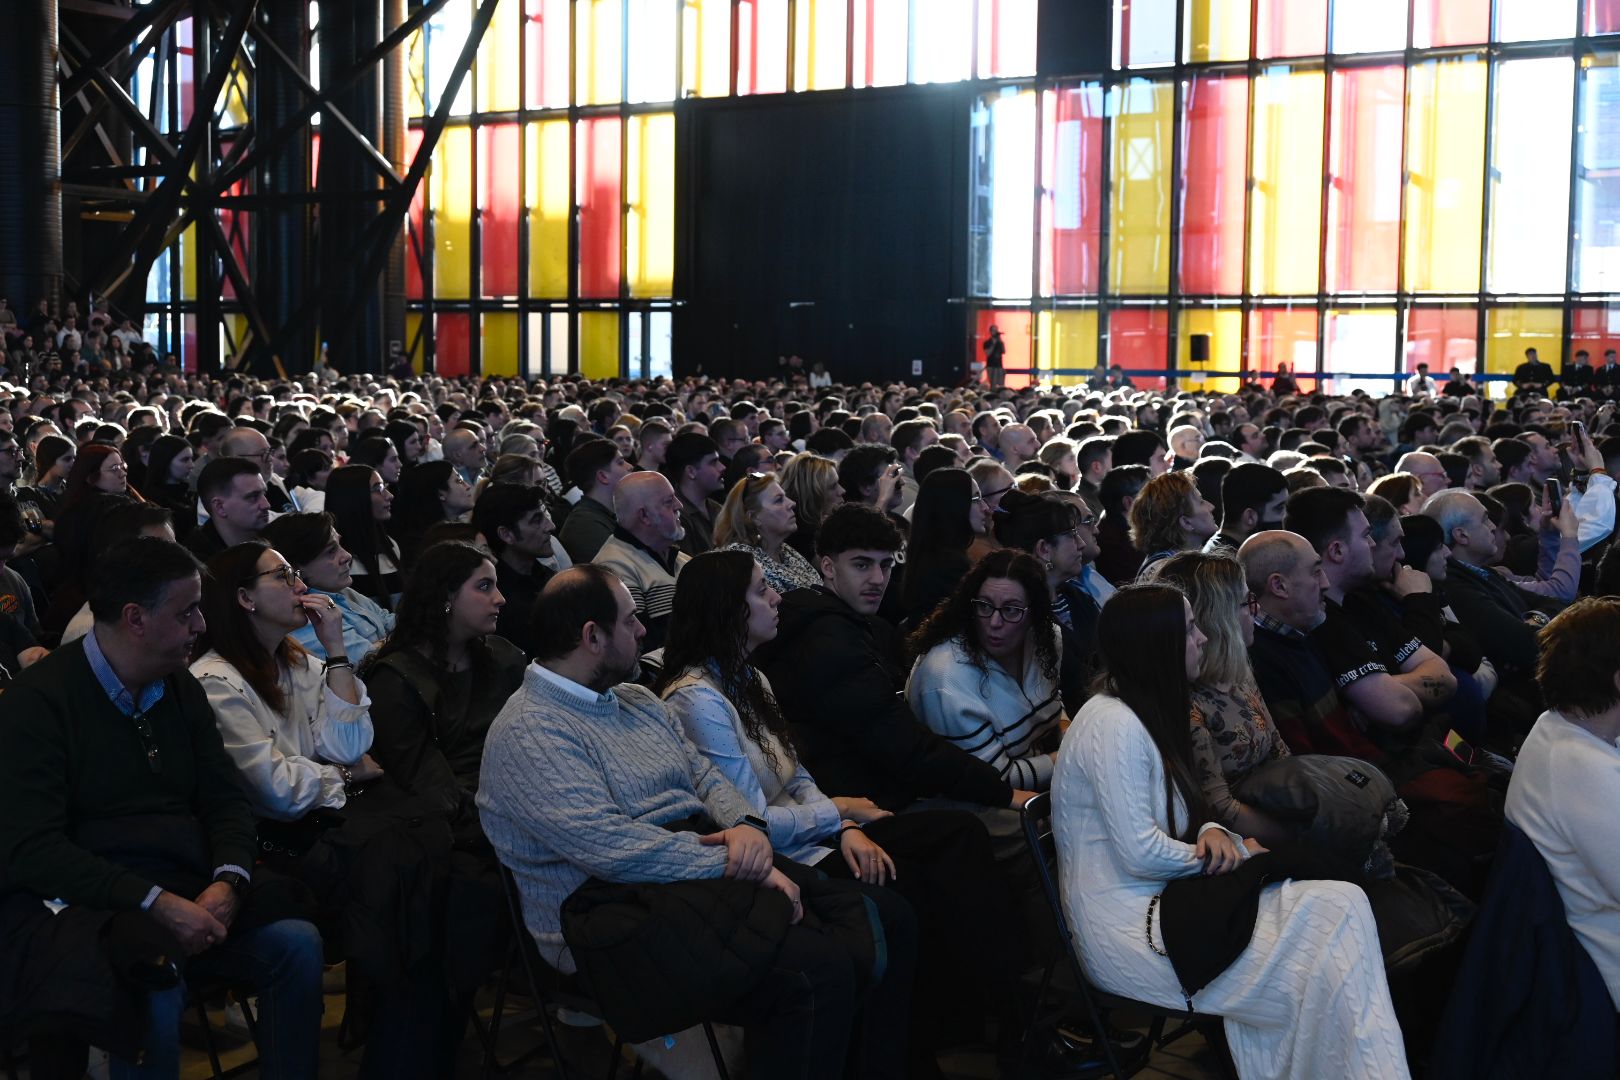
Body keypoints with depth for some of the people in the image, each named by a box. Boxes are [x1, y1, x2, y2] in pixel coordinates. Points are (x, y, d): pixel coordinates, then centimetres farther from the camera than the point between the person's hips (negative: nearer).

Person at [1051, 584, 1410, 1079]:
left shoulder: (1150, 713, 15)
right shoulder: (1114, 725, -17)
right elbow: (1142, 854, -20)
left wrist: (1213, 833, -3)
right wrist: (1224, 853, -5)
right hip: (1127, 924, -9)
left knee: (1338, 905, -12)